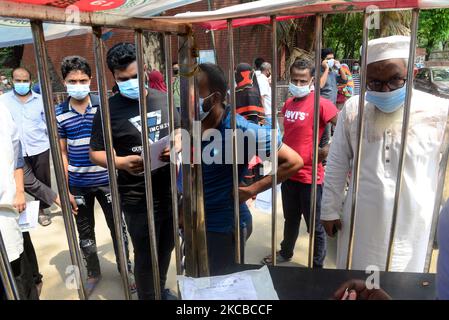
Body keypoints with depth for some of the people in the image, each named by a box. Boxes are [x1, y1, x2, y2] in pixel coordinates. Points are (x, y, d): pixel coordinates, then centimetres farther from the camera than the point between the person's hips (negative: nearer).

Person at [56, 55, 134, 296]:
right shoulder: (59, 114, -3)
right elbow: (63, 153, 2)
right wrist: (65, 189, 0)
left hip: (106, 180, -1)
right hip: (78, 184, 2)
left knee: (117, 226, 10)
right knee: (85, 231, 15)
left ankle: (125, 268, 31)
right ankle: (93, 273, 35)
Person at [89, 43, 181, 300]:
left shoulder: (163, 98, 2)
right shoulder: (109, 109, -10)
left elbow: (179, 130, 11)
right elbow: (95, 153, -6)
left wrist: (177, 146, -12)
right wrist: (121, 162, -26)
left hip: (169, 189, 5)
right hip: (137, 197, -4)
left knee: (167, 246, 22)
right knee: (145, 254, 10)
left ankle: (161, 288, 48)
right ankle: (148, 296, 35)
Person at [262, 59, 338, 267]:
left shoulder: (320, 104, -15)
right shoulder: (288, 104, 7)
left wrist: (329, 148, -22)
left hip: (310, 176, -6)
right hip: (288, 173, 7)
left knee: (315, 226, 9)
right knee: (290, 219, 25)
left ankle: (318, 266, 28)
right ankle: (286, 252, 45)